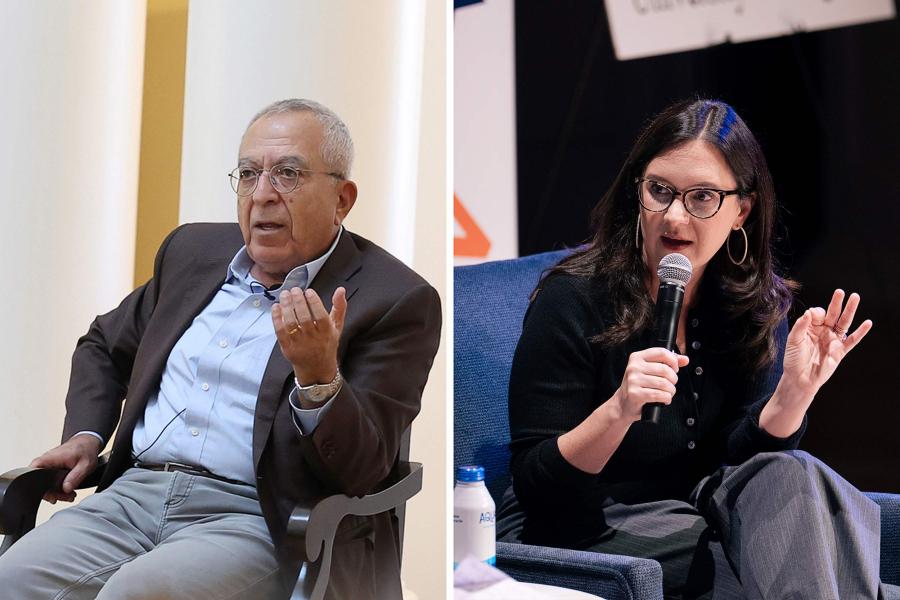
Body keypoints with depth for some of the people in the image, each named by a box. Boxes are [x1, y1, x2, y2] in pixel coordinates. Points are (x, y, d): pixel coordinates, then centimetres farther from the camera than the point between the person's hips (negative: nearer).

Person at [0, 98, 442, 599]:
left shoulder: (397, 301, -6)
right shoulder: (195, 249, 13)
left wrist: (318, 375, -29)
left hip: (256, 521, -4)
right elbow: (103, 346, 29)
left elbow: (363, 471, -11)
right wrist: (85, 435, 11)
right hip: (132, 496, 5)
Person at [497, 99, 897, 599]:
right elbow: (533, 484, -17)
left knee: (790, 478, -24)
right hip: (576, 531, -4)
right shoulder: (573, 298, -18)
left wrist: (795, 391, -25)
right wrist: (618, 411, -34)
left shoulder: (757, 304, -3)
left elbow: (735, 456, -6)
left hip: (694, 511, 5)